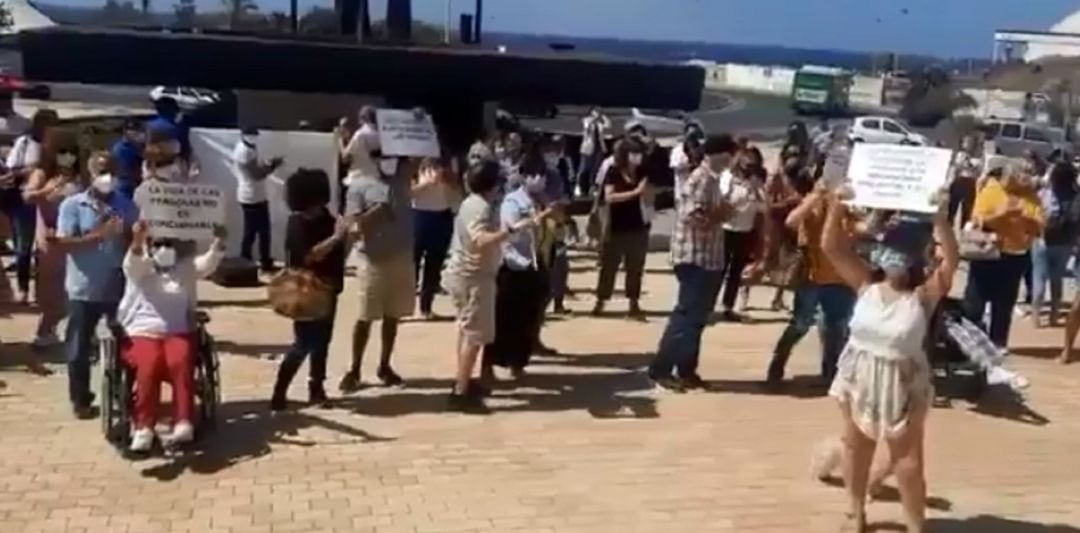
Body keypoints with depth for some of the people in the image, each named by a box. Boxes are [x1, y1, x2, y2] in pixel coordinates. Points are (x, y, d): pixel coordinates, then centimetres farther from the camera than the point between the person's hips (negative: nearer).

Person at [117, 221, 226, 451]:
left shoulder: (186, 267, 14)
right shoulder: (140, 268, 9)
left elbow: (208, 263, -6)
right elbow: (132, 263, -15)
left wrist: (219, 242, -28)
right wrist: (137, 241, -39)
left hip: (178, 333, 1)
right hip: (141, 334, -1)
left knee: (181, 362, -32)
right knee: (150, 363, -34)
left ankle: (183, 423, -38)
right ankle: (143, 426, -32)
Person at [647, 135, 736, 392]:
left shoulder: (711, 179, 16)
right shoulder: (700, 180, -15)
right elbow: (692, 217, -25)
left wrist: (722, 212, 3)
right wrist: (721, 214, -16)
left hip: (708, 258, 10)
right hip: (695, 258, -10)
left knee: (696, 317, 13)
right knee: (686, 316, -8)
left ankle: (686, 370, 21)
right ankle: (660, 370, -3)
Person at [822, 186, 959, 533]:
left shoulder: (923, 296, -11)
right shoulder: (866, 286, -4)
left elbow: (951, 261, -26)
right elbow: (831, 248, -9)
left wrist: (941, 221, -36)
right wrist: (836, 210, -20)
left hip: (902, 386, -3)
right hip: (859, 379, 3)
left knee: (908, 461, 2)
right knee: (856, 448, 17)